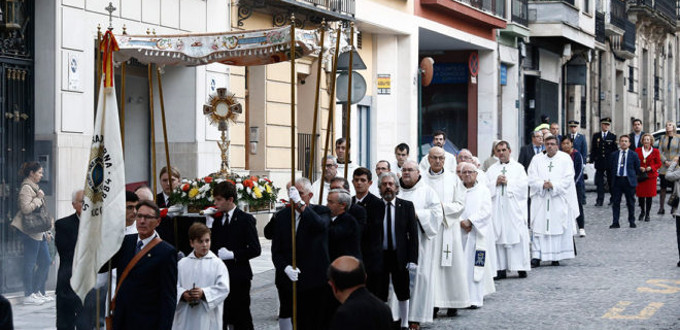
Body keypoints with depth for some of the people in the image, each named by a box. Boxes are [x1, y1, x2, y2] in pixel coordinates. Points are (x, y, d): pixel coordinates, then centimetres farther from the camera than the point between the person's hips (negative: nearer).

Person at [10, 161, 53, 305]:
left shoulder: (35, 187, 19)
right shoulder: (26, 188, -11)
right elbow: (26, 208, -24)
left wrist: (46, 232, 22)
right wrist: (38, 198, -15)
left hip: (39, 232, 10)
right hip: (30, 232, -10)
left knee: (46, 261, 11)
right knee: (30, 263, -5)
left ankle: (38, 292, 18)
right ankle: (28, 296, 0)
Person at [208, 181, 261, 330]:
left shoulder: (245, 220, -5)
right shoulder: (216, 219, 11)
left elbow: (255, 249, -10)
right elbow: (210, 246, 6)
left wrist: (233, 254, -17)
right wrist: (209, 225, -3)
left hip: (238, 277, -5)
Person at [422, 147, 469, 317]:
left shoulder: (453, 179, 8)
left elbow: (460, 204, 4)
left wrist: (444, 207, -10)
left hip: (448, 227, 0)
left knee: (451, 264, 0)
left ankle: (453, 303, 7)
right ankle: (432, 303, -3)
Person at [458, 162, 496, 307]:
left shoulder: (483, 190, 5)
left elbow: (485, 211, -4)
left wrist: (470, 221, -14)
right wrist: (461, 222, -13)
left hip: (478, 231, -3)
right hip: (461, 231, 3)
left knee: (474, 265, -8)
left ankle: (475, 298, -9)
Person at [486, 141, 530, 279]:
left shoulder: (518, 167, 9)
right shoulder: (492, 169, 16)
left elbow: (524, 185, -3)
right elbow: (484, 187, 7)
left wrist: (507, 182, -8)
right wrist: (496, 182, -8)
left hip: (514, 209, -2)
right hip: (497, 209, 2)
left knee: (517, 236, -6)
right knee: (499, 236, -3)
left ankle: (521, 267, -3)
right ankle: (501, 268, -1)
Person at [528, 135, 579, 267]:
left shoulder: (565, 158, 4)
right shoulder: (537, 159, 10)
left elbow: (568, 178, -3)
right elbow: (531, 178, 3)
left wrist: (553, 186, -15)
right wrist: (542, 185, -15)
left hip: (559, 200, -1)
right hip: (540, 199, 1)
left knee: (558, 226, -2)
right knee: (538, 227, -5)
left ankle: (556, 257, 5)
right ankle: (536, 256, -6)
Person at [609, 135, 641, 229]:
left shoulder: (633, 155, 2)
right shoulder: (614, 155, 8)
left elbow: (637, 169, 7)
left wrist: (632, 177, 6)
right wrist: (613, 176, 9)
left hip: (629, 181, -2)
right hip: (617, 180, 2)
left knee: (630, 202, 6)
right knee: (615, 202, 1)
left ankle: (632, 222, 15)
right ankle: (615, 222, 4)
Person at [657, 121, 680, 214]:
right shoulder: (662, 138, 10)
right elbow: (659, 151, 5)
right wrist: (665, 161, -9)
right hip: (664, 167, 2)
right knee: (663, 188, 1)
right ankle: (661, 208, 3)